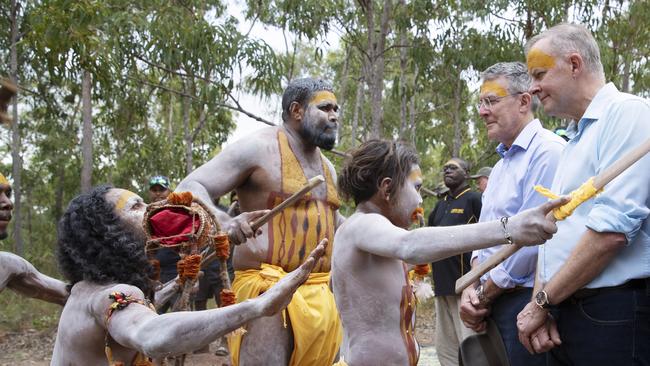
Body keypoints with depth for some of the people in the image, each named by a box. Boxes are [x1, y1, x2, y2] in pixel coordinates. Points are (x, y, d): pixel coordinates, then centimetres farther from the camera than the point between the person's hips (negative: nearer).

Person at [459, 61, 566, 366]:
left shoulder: (548, 151, -14)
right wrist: (472, 288, 2)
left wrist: (483, 295, -10)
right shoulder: (502, 163, 17)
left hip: (527, 300, -9)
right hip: (495, 302, 9)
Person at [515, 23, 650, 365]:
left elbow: (613, 228, -20)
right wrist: (542, 304, 2)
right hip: (563, 313, 8)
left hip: (614, 316, -8)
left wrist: (542, 301, -12)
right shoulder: (573, 141, 18)